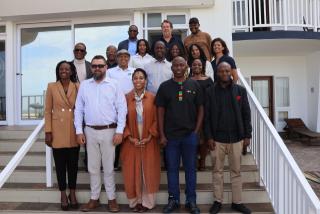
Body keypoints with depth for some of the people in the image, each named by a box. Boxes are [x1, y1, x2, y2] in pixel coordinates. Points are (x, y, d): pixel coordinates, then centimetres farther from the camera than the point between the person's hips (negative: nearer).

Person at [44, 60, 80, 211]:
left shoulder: (78, 87, 4)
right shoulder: (51, 87, 2)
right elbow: (48, 111, 1)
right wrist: (48, 132, -5)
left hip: (74, 132, 1)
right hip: (57, 132, 0)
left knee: (73, 164, 8)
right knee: (60, 165, 8)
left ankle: (72, 193, 24)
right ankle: (63, 194, 23)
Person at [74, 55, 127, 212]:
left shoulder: (114, 85, -1)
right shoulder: (84, 85, 7)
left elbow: (122, 109, -5)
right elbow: (78, 109, 7)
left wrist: (119, 131, -11)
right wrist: (79, 131, 0)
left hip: (109, 131, -2)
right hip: (90, 131, 3)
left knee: (108, 167, 7)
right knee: (93, 167, 12)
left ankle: (111, 198, 20)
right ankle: (94, 198, 25)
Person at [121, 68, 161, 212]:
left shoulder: (152, 98, -1)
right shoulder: (126, 98, 1)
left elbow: (156, 119, -1)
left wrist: (149, 136, -10)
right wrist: (130, 137, -9)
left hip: (148, 141, 0)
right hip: (131, 142, 1)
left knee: (148, 171, 6)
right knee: (132, 172, 7)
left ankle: (146, 201, 20)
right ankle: (135, 201, 23)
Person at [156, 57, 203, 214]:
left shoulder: (194, 85, 2)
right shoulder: (165, 86, 2)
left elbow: (200, 109, 5)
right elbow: (160, 111, 2)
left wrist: (196, 131, -3)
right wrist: (162, 135, -3)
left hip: (190, 134, 0)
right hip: (170, 135, 0)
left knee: (190, 168, 9)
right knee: (172, 168, 9)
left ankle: (191, 201, 23)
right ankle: (173, 199, 24)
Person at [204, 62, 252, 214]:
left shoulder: (240, 90, 3)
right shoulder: (210, 91, 0)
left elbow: (246, 114, 4)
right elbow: (207, 116, -1)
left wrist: (247, 135, -1)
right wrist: (209, 137, -7)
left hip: (236, 138, 1)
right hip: (217, 138, -1)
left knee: (236, 171, 11)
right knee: (217, 171, 9)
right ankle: (217, 201, 22)